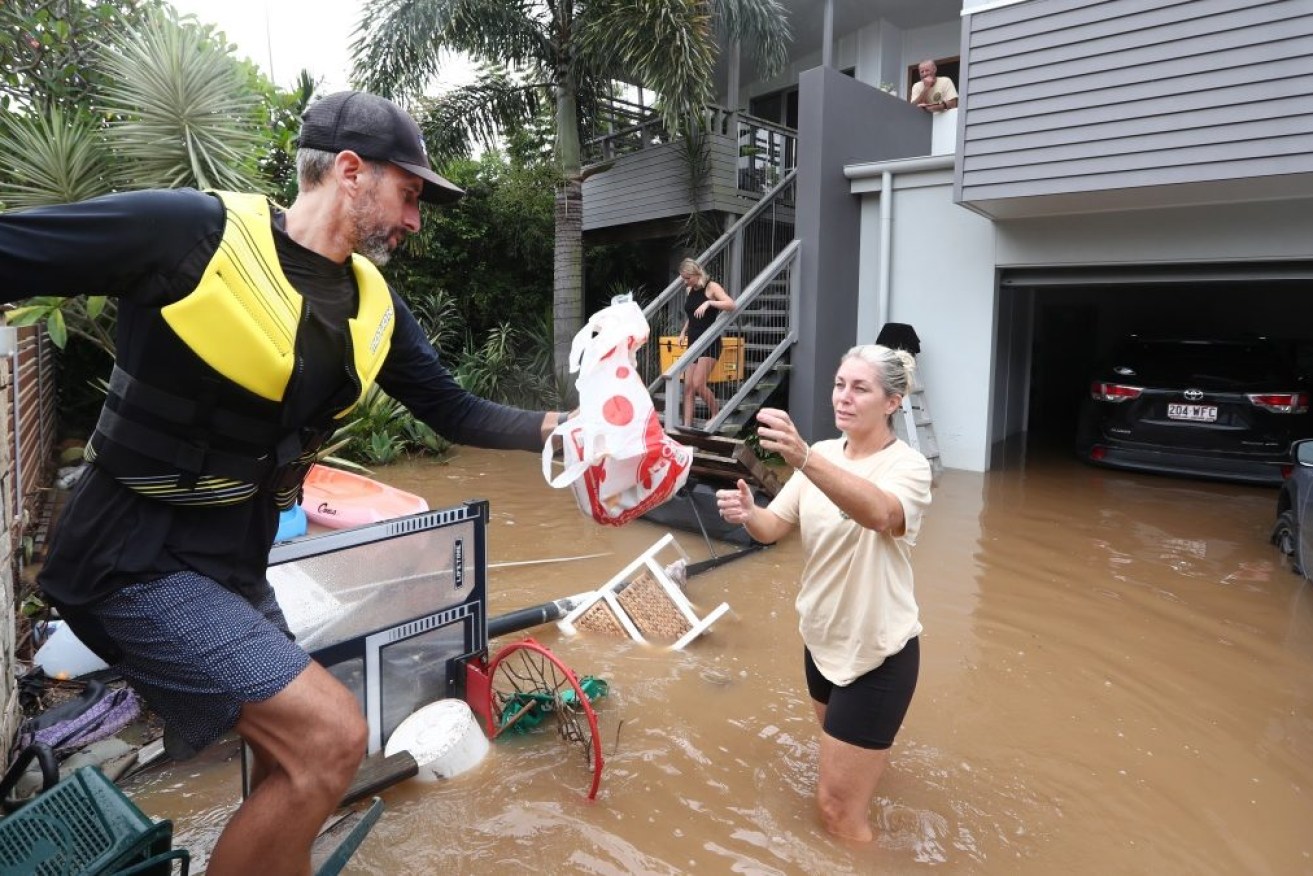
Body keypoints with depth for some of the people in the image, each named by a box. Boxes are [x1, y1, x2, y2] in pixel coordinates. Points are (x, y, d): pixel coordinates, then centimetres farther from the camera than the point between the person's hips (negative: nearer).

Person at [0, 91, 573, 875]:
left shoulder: (373, 304, 2)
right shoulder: (187, 229, -18)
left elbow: (452, 409, 6)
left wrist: (561, 427, -4)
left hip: (236, 566, 8)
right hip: (136, 559, -7)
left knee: (292, 761, 18)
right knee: (329, 735, -16)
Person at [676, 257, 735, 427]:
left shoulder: (711, 287, -8)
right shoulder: (689, 290, 12)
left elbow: (731, 304, -23)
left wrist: (709, 302, -33)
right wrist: (683, 331, 12)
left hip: (709, 343, -7)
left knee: (698, 384, -13)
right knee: (688, 386, 1)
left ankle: (716, 412, 12)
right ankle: (687, 425, 3)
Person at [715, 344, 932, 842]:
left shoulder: (907, 465, -19)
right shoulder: (822, 457, 0)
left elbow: (877, 512, -43)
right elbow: (773, 528, -6)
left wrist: (803, 458, -59)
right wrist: (747, 513, -30)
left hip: (877, 652, -6)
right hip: (822, 638, 7)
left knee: (836, 809, 2)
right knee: (841, 779, 28)